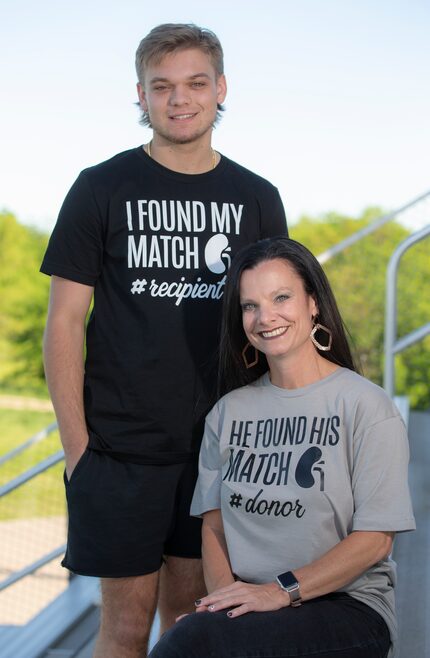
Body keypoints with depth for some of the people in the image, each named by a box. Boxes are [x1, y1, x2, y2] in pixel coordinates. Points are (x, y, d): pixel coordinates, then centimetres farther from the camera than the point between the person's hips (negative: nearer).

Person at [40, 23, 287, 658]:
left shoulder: (257, 199, 8)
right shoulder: (102, 189, -1)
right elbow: (64, 324, -2)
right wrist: (77, 447, -8)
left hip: (220, 446, 3)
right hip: (120, 448, -3)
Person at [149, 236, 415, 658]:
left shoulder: (367, 407, -3)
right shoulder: (228, 413, 12)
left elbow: (374, 539, -8)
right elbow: (214, 524, 9)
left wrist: (282, 590, -16)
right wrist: (225, 591, -10)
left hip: (348, 608, -4)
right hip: (247, 606, 4)